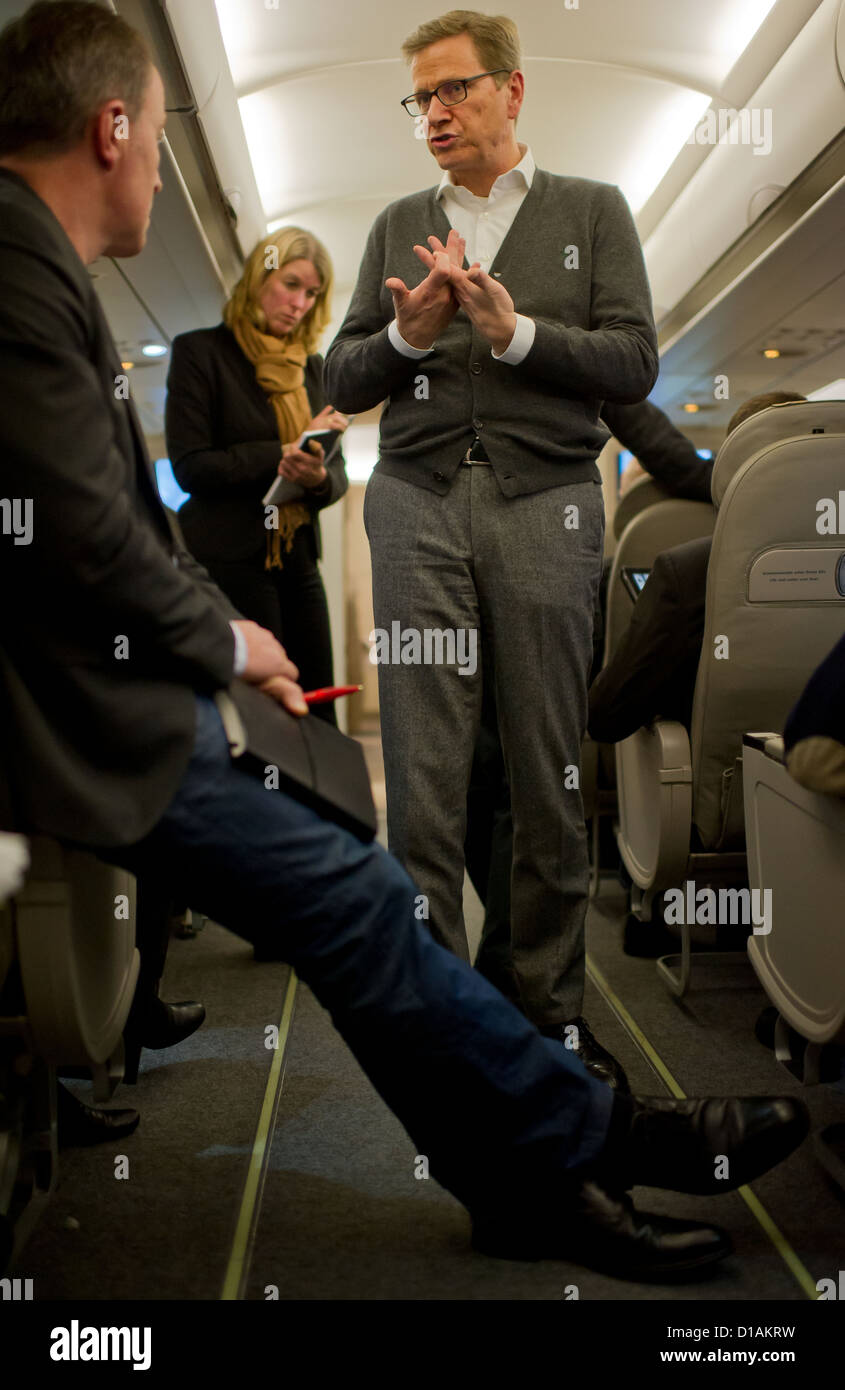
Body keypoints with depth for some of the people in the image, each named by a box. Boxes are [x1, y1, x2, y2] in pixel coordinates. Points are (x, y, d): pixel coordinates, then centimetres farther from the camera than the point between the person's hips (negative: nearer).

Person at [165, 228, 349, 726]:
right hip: (230, 562, -5)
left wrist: (318, 478, -13)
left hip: (297, 562, 6)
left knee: (316, 714, 1)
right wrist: (284, 454, -12)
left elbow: (337, 472, 12)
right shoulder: (200, 350, 0)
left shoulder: (313, 367, 17)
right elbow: (190, 465, -8)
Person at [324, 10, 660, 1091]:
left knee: (550, 772, 1)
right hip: (418, 504, 2)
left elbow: (634, 363, 1)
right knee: (422, 769, -2)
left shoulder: (592, 212, 12)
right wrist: (408, 334, -6)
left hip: (544, 503, -1)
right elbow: (343, 381, 13)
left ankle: (554, 1002, 13)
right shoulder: (398, 226, 19)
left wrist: (514, 329, -12)